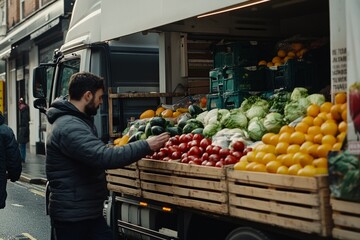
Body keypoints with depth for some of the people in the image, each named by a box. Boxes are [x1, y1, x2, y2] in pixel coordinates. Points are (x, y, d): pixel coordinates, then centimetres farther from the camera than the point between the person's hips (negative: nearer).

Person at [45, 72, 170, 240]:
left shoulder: (75, 121, 13)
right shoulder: (69, 127, -22)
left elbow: (97, 152, 23)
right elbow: (104, 157, -32)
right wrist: (145, 146, -24)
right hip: (72, 216, -9)